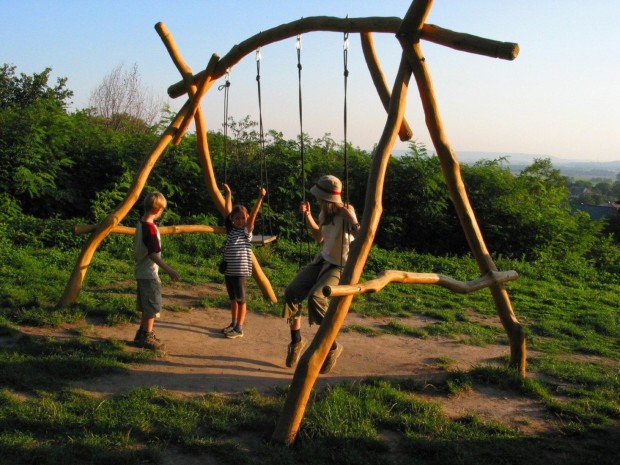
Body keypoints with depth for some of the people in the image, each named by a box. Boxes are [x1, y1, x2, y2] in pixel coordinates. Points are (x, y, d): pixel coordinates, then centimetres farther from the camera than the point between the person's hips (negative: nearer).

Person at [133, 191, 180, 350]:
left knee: (146, 306, 18)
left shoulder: (140, 224, 6)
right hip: (149, 273, -9)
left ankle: (142, 333, 28)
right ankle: (147, 337, 8)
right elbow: (153, 254, -26)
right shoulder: (150, 228, -21)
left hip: (141, 271, 9)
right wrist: (169, 270, -26)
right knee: (152, 306, 1)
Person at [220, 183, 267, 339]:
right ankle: (233, 323, 29)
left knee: (240, 299, 1)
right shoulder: (230, 229, 8)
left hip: (240, 270, -6)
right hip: (228, 270, 6)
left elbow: (253, 213, -16)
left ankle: (239, 329, 4)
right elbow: (228, 210, 12)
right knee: (232, 298, 17)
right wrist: (228, 194, 12)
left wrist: (260, 197, -27)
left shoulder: (247, 231, -4)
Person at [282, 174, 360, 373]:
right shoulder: (325, 213, 2)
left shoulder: (346, 213, -20)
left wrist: (352, 220, -39)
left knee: (316, 297, -31)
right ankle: (296, 340, 10)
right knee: (291, 292, -12)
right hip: (322, 261, 7)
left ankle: (333, 346, -11)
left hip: (341, 267, -7)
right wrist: (307, 216, 11)